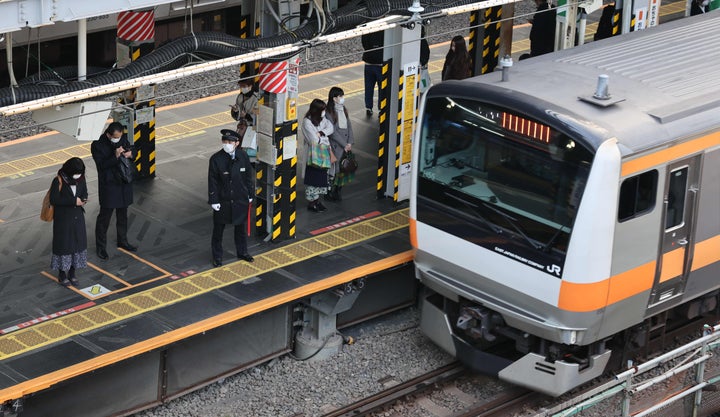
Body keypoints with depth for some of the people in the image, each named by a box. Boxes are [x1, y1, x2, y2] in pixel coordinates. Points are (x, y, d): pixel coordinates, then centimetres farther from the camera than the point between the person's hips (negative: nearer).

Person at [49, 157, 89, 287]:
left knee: (78, 242, 9)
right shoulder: (59, 181, -19)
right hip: (63, 218, -5)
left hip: (78, 217, 5)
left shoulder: (81, 179, -3)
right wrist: (73, 201, -24)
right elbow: (53, 200, -19)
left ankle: (72, 274, 23)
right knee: (63, 244, 3)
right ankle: (62, 275, 18)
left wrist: (83, 200, -12)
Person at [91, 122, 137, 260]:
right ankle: (101, 247, 14)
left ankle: (122, 241, 37)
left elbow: (130, 149, 12)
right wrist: (115, 157, -33)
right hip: (109, 185, -6)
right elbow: (102, 165, -22)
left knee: (122, 214, 20)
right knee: (105, 216, 3)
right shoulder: (98, 146, -18)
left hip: (124, 183, 6)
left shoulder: (123, 139, -2)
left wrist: (130, 154, -12)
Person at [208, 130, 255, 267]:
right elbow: (212, 181, -10)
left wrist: (250, 194, 7)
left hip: (240, 199, 3)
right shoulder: (216, 159, -15)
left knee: (241, 227, 18)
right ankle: (217, 256, 23)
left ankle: (242, 252, 37)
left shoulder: (243, 156, -7)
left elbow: (249, 176, 4)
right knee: (218, 229, 9)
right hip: (222, 200, -3)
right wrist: (213, 200, -11)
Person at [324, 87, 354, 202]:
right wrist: (344, 144, -13)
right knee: (333, 168, -2)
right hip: (335, 146, -7)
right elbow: (333, 132, -15)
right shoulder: (329, 112, -13)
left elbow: (349, 126, 9)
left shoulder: (344, 110, 9)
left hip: (346, 145, 7)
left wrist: (350, 142, -3)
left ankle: (337, 191, 20)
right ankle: (329, 193, 10)